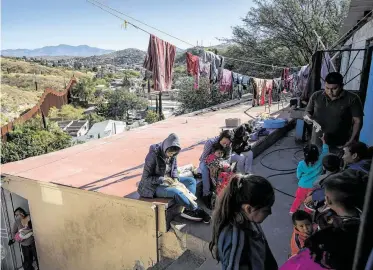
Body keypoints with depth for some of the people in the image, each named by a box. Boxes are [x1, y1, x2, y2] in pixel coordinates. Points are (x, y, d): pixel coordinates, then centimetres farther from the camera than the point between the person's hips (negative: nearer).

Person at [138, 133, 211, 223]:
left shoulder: (172, 154, -5)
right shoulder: (153, 155, -23)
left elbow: (174, 168, 12)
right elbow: (146, 177, -18)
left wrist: (175, 178, -9)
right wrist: (163, 179, -28)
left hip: (169, 180, 7)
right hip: (154, 186, -7)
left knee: (191, 181, -5)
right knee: (176, 192, -32)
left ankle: (188, 210, -18)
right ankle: (196, 210, -13)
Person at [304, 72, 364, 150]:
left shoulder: (352, 99, -6)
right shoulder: (316, 96, 2)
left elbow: (357, 121, -4)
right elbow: (307, 112, 11)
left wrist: (351, 141, -13)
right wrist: (307, 117, -13)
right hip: (317, 144, 3)